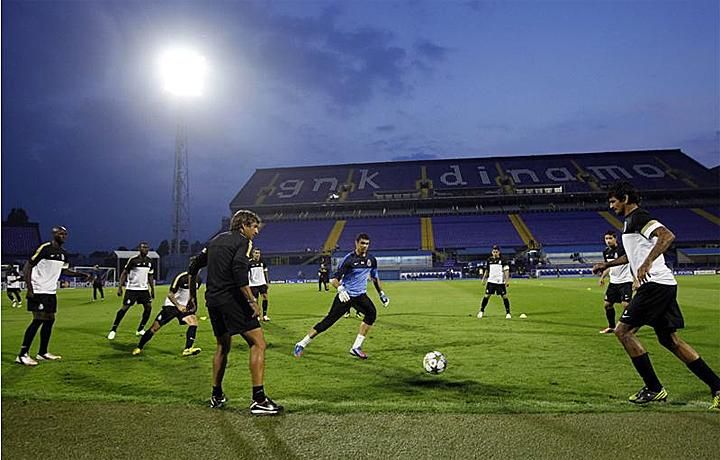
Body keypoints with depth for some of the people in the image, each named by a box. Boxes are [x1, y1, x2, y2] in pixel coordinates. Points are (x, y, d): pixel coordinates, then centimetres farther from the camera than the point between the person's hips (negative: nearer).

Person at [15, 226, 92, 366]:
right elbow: (27, 267, -13)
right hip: (38, 291, -8)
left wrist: (82, 275, 16)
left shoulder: (63, 254, 10)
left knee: (50, 320, 10)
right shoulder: (44, 248, -14)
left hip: (51, 292, 8)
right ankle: (22, 355, -5)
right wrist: (29, 289, -19)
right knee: (38, 320, -12)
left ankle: (42, 353, 20)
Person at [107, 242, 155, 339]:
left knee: (148, 307, -2)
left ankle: (140, 329, 12)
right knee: (124, 308, -8)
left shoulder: (149, 261, 7)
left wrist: (152, 289, 15)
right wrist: (120, 287, -13)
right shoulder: (133, 260, -10)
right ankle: (113, 330, 5)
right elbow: (124, 273, -7)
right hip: (132, 288, -5)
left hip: (144, 289, 5)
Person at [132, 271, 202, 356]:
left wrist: (193, 304, 1)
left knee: (194, 321, -20)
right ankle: (139, 348, 18)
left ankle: (188, 349, -19)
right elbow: (170, 294, -23)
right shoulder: (181, 277, -24)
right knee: (155, 327, -3)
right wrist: (178, 306, -34)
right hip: (171, 305, -4)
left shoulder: (197, 280, -3)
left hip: (184, 307, 5)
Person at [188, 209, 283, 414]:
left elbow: (194, 265, 24)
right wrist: (252, 301, -20)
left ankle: (216, 395, 31)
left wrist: (192, 294, 32)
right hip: (231, 299, -9)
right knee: (258, 343, -7)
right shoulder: (243, 242, -4)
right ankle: (258, 399, -11)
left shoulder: (216, 240, 20)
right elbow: (239, 272, -20)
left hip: (212, 300, 9)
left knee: (223, 346, 24)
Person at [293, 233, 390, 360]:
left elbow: (375, 278, 21)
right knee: (329, 320, -8)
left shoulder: (371, 260, 4)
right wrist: (340, 289, -35)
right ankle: (301, 344, 4)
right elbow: (334, 279, -16)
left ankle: (356, 347, -10)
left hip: (361, 295, 5)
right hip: (346, 295, -5)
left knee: (372, 313, -19)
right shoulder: (349, 259, -13)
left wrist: (381, 293, 19)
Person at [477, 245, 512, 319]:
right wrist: (484, 278, 12)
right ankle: (481, 311, 13)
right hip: (491, 281, 2)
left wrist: (507, 280, -14)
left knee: (504, 296, -3)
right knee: (486, 296, 0)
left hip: (500, 282, -2)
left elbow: (506, 271, -6)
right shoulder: (489, 260, 7)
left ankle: (508, 313, 9)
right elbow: (486, 270, 18)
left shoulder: (502, 260, -3)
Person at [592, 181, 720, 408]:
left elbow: (667, 236, -27)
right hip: (664, 286, 10)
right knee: (670, 339, 12)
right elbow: (633, 255, 37)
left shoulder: (638, 217, -9)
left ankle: (654, 388, 0)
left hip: (655, 284, -10)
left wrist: (647, 263, -34)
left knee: (623, 330, -7)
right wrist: (607, 264, 34)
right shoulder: (631, 221, 22)